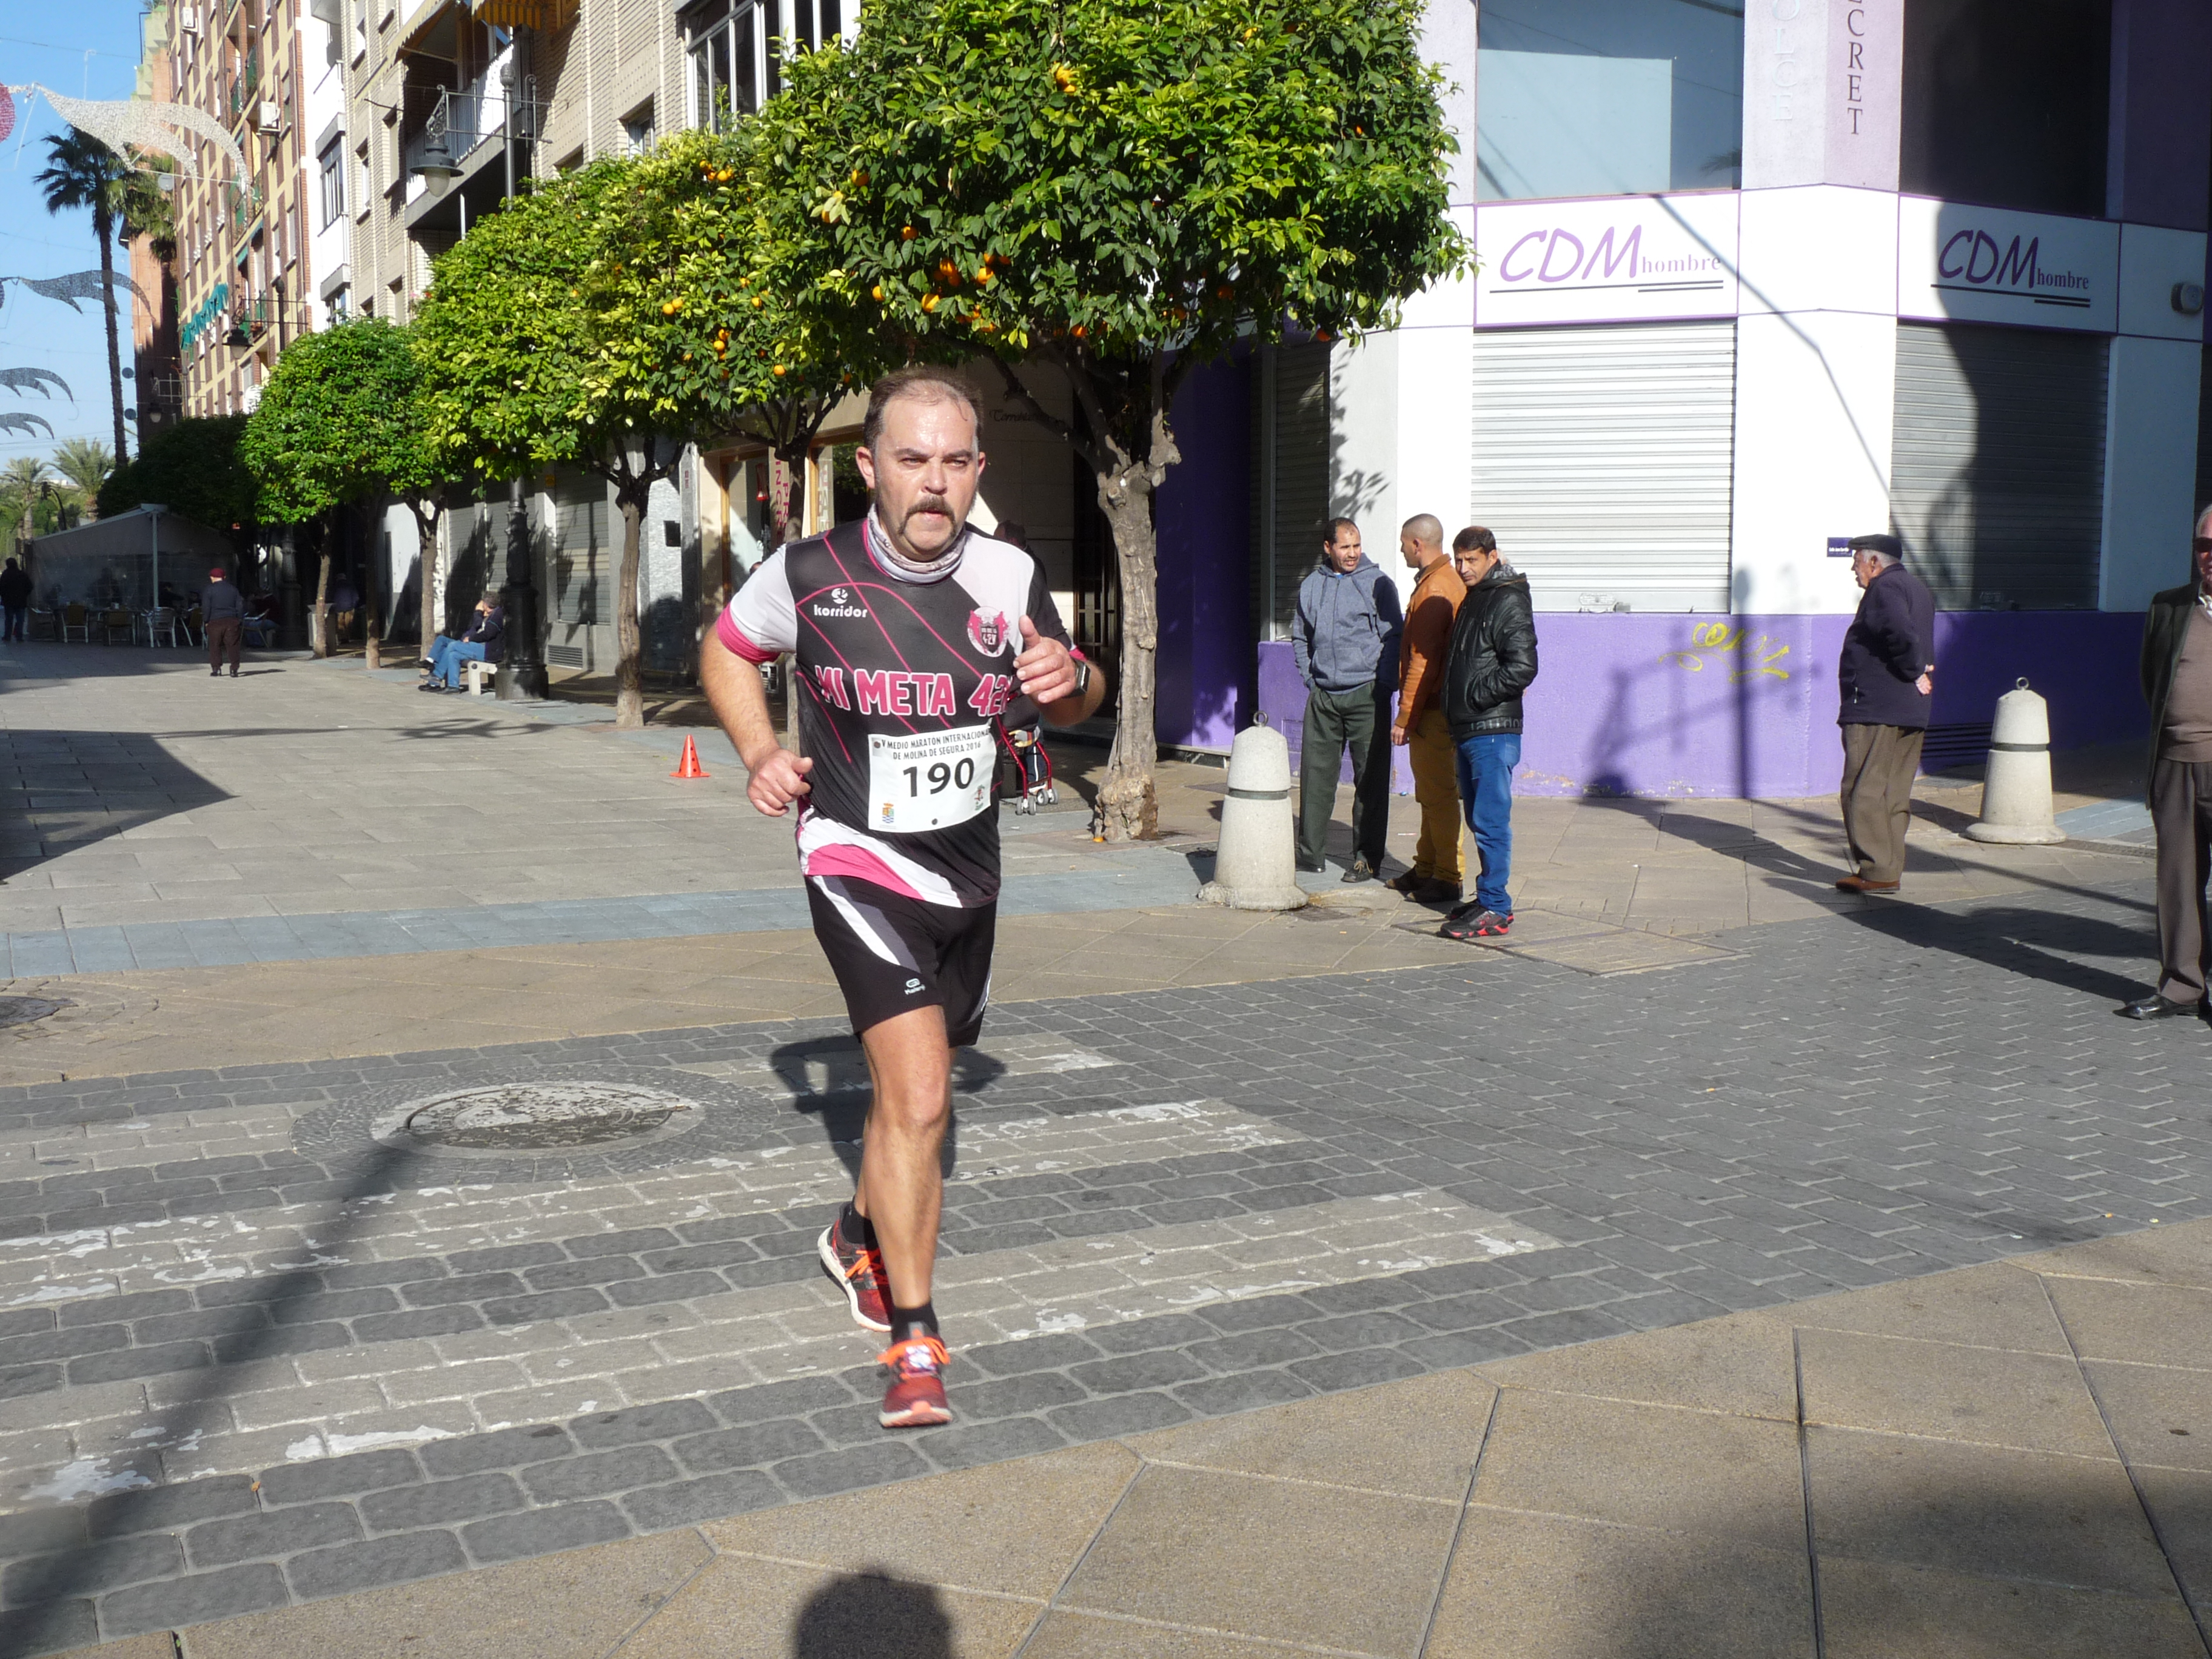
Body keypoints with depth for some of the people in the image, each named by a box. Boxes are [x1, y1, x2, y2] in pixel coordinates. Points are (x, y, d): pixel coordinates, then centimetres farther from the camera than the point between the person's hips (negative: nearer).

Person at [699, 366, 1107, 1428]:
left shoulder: (1009, 577, -4)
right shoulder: (807, 574, -13)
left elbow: (1074, 705, 10)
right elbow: (726, 649, 8)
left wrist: (1069, 679, -15)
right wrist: (759, 754, -9)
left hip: (967, 868, 5)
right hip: (858, 862, -4)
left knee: (917, 1086, 20)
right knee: (918, 1099, -19)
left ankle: (861, 1235, 49)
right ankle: (914, 1340, -3)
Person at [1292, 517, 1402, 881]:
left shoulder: (1377, 583, -1)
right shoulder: (1311, 586, 11)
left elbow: (1392, 637, -1)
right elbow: (1300, 637, 23)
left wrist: (1383, 685, -7)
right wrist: (1309, 677, 12)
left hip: (1366, 696, -4)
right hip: (1323, 696, 4)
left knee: (1370, 779, -1)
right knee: (1315, 774, 5)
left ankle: (1367, 858, 5)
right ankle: (1309, 853, 14)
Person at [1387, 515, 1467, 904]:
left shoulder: (1434, 590, -17)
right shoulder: (1449, 581, 15)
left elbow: (1423, 661, -20)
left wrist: (1404, 717, -18)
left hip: (1431, 711, -10)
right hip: (1436, 707, 10)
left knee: (1438, 795, -5)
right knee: (1430, 794, 16)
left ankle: (1450, 879, -1)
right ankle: (1426, 869, 24)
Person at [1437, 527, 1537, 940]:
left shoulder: (1509, 600, -11)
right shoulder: (1472, 600, 18)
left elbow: (1522, 669, -19)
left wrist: (1475, 696, -14)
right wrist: (1451, 705, 15)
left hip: (1494, 731, -9)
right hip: (1467, 729, 9)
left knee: (1491, 821, -8)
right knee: (1479, 819, 13)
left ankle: (1494, 909, -4)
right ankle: (1489, 899, 21)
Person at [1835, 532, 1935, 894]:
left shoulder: (1885, 588, -10)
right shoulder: (1917, 588, 22)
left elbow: (1901, 633, -27)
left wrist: (1913, 671, -16)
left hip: (1875, 710, -10)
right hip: (1913, 714, 10)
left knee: (1864, 792, -7)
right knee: (1896, 794, 11)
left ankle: (1877, 871, -9)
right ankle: (1890, 870, 14)